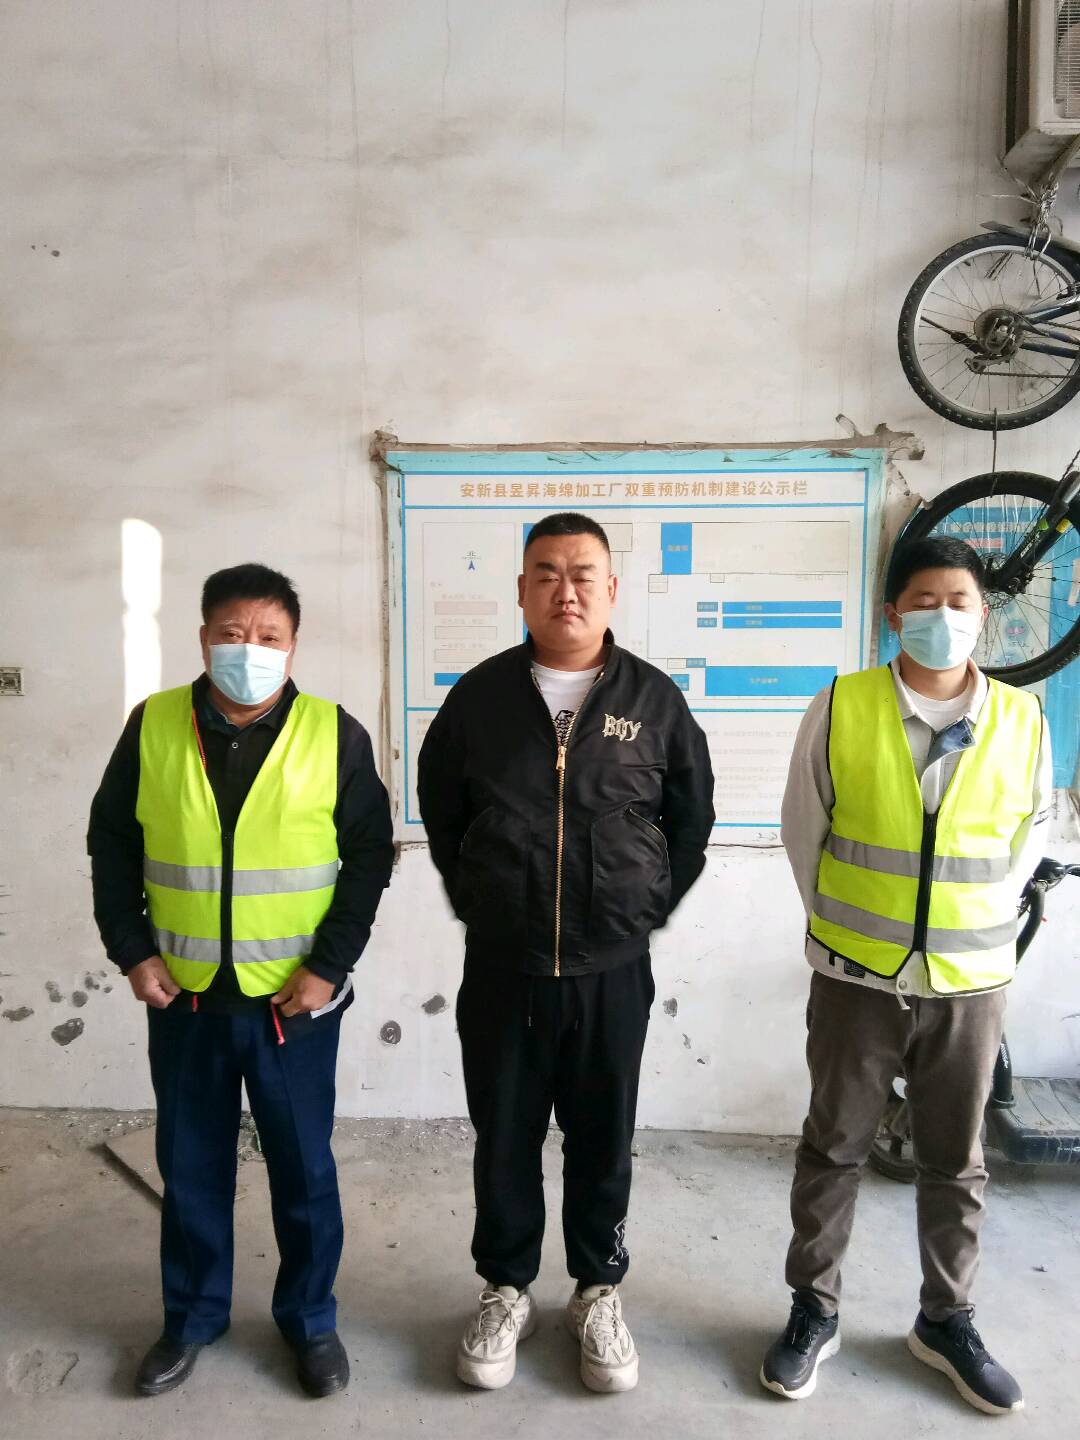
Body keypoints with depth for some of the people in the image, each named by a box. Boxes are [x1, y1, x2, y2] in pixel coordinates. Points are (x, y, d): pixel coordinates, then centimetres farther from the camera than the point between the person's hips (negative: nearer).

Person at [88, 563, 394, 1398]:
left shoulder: (334, 735, -8)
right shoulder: (151, 726, -3)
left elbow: (370, 856, -4)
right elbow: (111, 844, 5)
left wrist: (329, 965, -9)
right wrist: (132, 950, -2)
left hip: (294, 998, -2)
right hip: (183, 995, 2)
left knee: (303, 1166, 12)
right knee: (190, 1165, 17)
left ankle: (310, 1318, 35)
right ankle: (193, 1317, 40)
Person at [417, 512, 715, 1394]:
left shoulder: (654, 699, -3)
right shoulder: (479, 695, -1)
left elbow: (692, 816, 7)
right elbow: (440, 811, 10)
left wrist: (649, 908, 5)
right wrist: (477, 904, 7)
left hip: (612, 968, 0)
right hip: (501, 967, 1)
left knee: (603, 1140, 15)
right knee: (504, 1138, 14)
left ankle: (599, 1292, 37)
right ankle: (506, 1290, 36)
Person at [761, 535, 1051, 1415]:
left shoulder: (1022, 720, -3)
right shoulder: (839, 709, -9)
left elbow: (1028, 836, 10)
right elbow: (803, 829, 1)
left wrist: (980, 920, 7)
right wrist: (842, 926, 5)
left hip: (971, 983, 2)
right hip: (857, 978, -1)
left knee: (956, 1162, 17)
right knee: (834, 1149, 12)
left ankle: (947, 1319, 37)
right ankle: (815, 1311, 30)